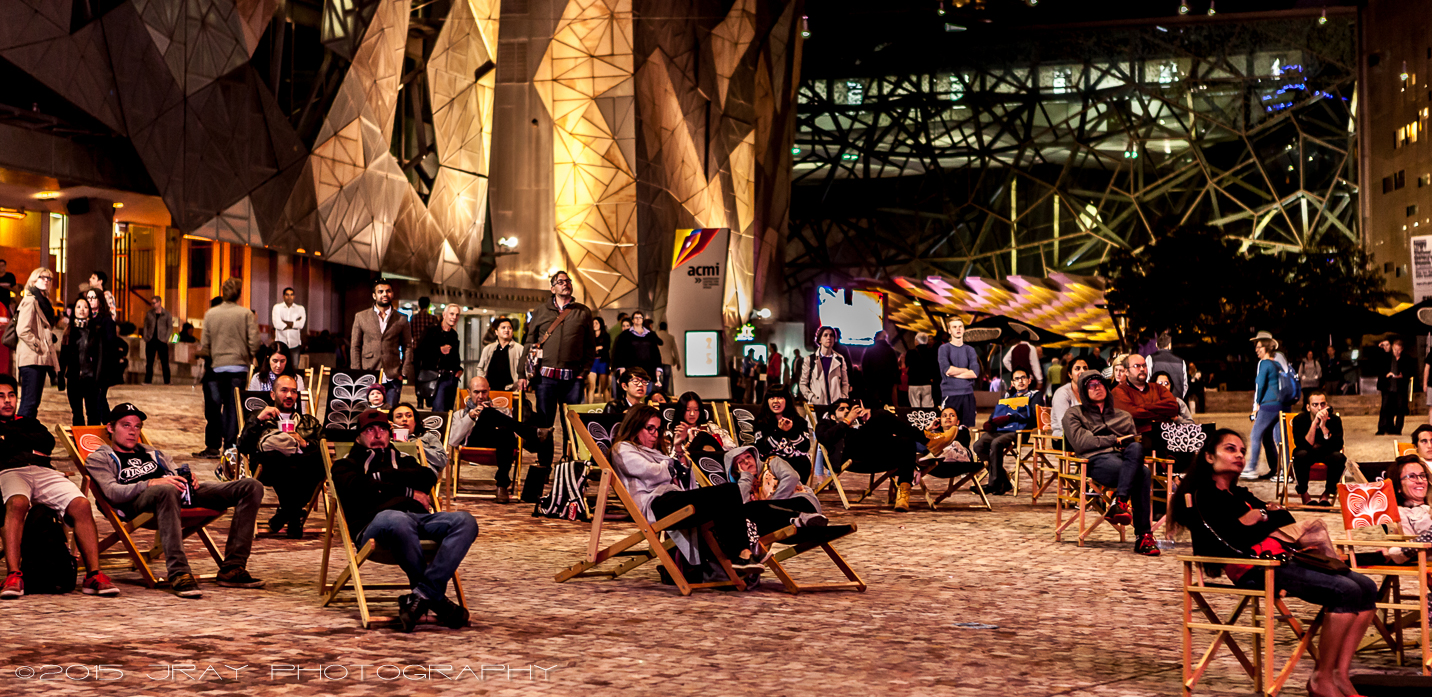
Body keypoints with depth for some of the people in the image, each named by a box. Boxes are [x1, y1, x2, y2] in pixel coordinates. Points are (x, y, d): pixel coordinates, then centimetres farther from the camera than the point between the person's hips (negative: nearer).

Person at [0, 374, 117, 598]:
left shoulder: (28, 423, 36)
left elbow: (48, 441, 16)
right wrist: (29, 446, 4)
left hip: (44, 471, 3)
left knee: (81, 505, -28)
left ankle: (93, 575, -33)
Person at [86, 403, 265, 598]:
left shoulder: (154, 454, 39)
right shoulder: (99, 459, 19)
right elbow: (113, 492, -1)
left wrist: (190, 480, 4)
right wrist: (152, 483, -17)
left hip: (182, 494, 6)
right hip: (138, 502, -6)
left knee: (251, 486, -13)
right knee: (166, 490, -45)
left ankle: (232, 569, -23)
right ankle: (179, 574, -49)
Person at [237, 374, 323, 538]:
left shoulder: (310, 421, 35)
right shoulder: (261, 419, 31)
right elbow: (243, 447, 13)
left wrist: (305, 444, -2)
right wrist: (258, 420, 6)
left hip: (303, 462, 1)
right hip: (271, 467, -1)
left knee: (319, 459, -36)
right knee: (272, 456, -40)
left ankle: (285, 512, -27)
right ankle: (295, 514, -31)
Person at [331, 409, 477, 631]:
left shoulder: (403, 460, 36)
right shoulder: (348, 463, 26)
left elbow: (428, 477, 13)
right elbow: (357, 489, 2)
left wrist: (383, 476, 8)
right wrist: (409, 492, 6)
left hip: (419, 517, 5)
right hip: (375, 520, -4)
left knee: (465, 521, -28)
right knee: (398, 520, -44)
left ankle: (421, 596, -36)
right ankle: (437, 600, -30)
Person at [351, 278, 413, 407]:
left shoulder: (401, 320, 9)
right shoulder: (361, 317, 9)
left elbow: (407, 348, 10)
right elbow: (355, 347, 8)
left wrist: (404, 373, -1)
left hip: (393, 378, 0)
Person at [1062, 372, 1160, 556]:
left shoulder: (1124, 416, 34)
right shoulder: (1074, 414, 21)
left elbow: (1135, 440, 22)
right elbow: (1080, 443, 3)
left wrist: (1130, 444, -3)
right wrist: (1115, 440, 0)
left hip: (1125, 458, 3)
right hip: (1096, 460, -3)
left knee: (1135, 448, -37)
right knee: (1142, 473, -34)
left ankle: (1120, 503, -44)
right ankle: (1143, 536, -39)